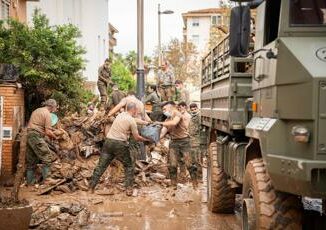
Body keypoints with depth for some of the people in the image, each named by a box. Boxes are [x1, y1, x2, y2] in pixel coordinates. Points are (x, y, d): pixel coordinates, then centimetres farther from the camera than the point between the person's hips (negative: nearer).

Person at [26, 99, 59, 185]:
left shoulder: (36, 111, 21)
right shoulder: (47, 113, -6)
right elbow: (48, 132, -12)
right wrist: (55, 137, 6)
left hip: (28, 135, 9)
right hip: (36, 136, -9)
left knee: (31, 161, 13)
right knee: (47, 158, -4)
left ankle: (30, 182, 17)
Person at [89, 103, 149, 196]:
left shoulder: (120, 115, 14)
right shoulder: (131, 120, -5)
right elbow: (137, 138, -2)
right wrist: (146, 139, 15)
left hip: (109, 141, 6)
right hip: (120, 144, -5)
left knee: (101, 165, 8)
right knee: (129, 166, 12)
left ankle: (91, 187, 8)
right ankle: (128, 189, 7)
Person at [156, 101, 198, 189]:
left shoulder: (177, 114, -6)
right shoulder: (167, 120, 13)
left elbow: (174, 123, -27)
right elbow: (162, 133, 5)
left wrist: (161, 123, -22)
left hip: (184, 140, -6)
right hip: (173, 142, 6)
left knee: (189, 164, -6)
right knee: (172, 165, 0)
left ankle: (195, 185, 3)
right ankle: (173, 186, 10)